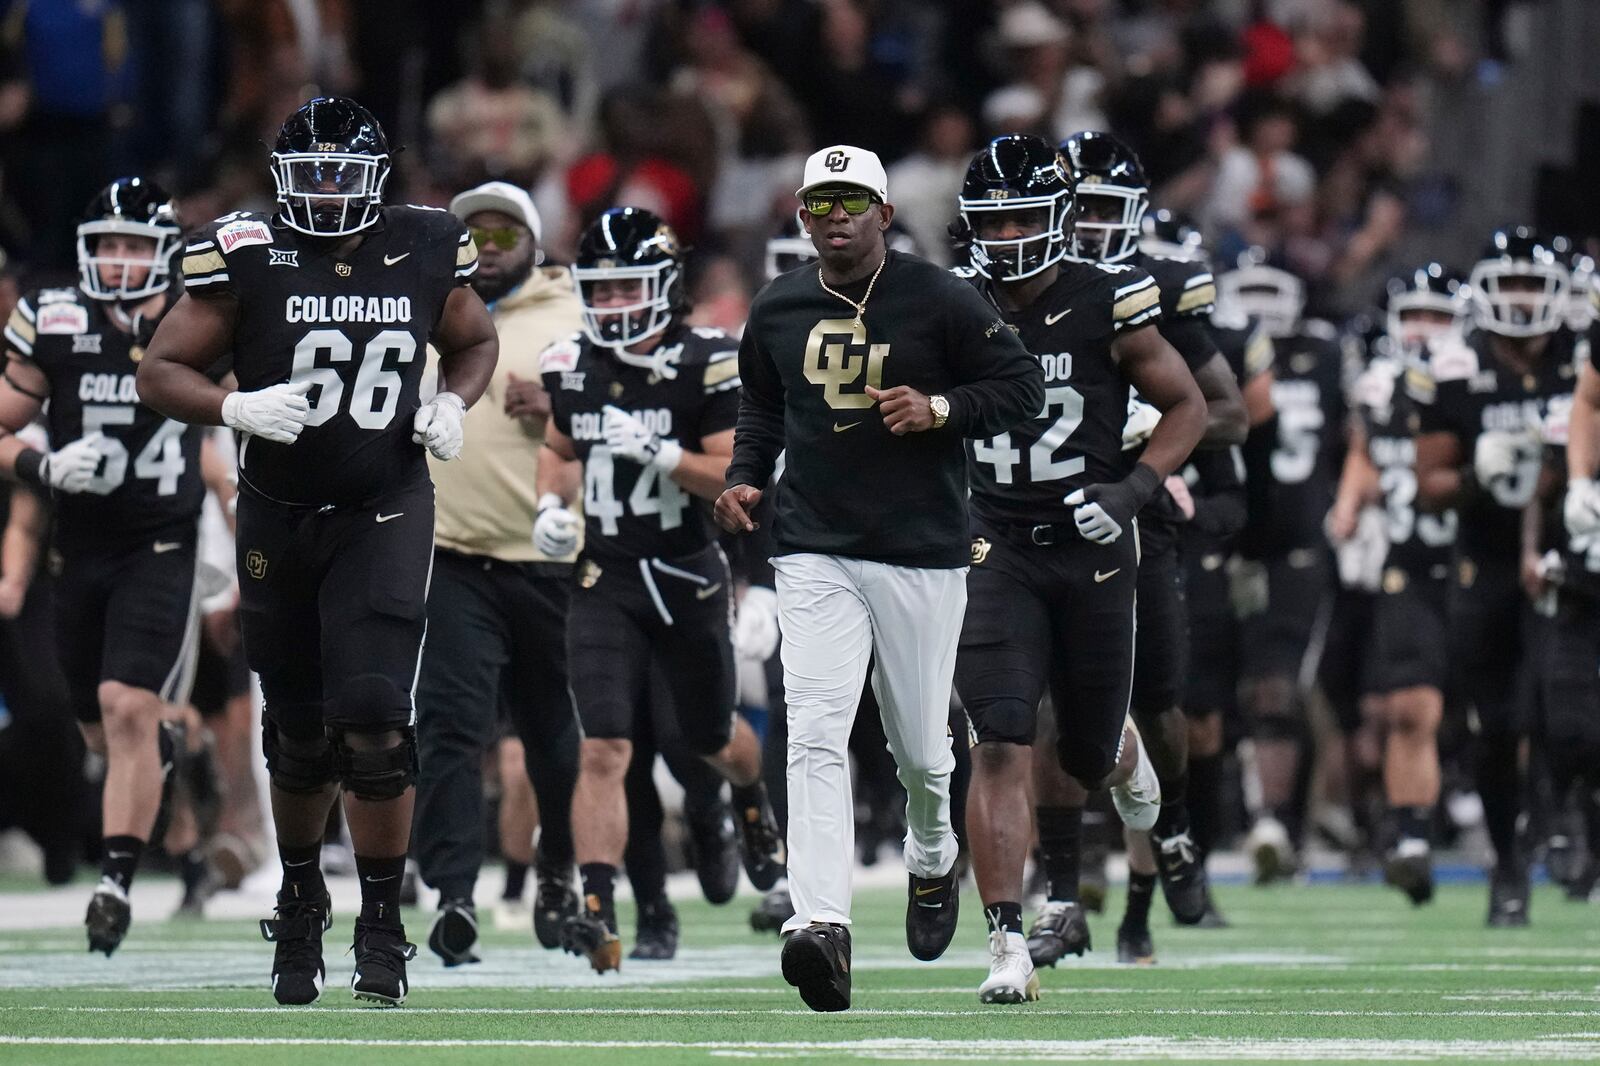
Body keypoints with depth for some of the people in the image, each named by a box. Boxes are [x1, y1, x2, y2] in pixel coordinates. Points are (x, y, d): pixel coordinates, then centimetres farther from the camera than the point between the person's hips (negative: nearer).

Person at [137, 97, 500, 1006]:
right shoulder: (246, 256, -7)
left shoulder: (425, 252, -1)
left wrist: (452, 405, -3)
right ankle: (301, 901, 36)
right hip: (279, 515, 1)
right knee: (299, 734, 12)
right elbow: (161, 371, -3)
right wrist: (236, 408, -21)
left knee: (374, 719, -16)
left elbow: (476, 342, 18)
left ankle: (383, 925, -5)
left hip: (384, 513, -1)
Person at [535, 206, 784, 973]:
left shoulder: (706, 365, -10)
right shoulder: (571, 366, 3)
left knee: (712, 739, 18)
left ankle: (752, 800, 54)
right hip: (605, 583, 2)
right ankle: (597, 910, -20)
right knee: (604, 747, -13)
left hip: (687, 577, -2)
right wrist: (552, 506, 3)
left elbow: (737, 478, -13)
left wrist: (660, 454, -26)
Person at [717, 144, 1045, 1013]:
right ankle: (821, 926, -26)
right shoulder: (777, 311, 8)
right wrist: (745, 480, 7)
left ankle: (932, 860, 44)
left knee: (920, 747, 10)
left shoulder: (940, 302, -4)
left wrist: (940, 409, -17)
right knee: (815, 738, -16)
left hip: (921, 557, -1)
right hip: (814, 556, 1)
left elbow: (1024, 386, -1)